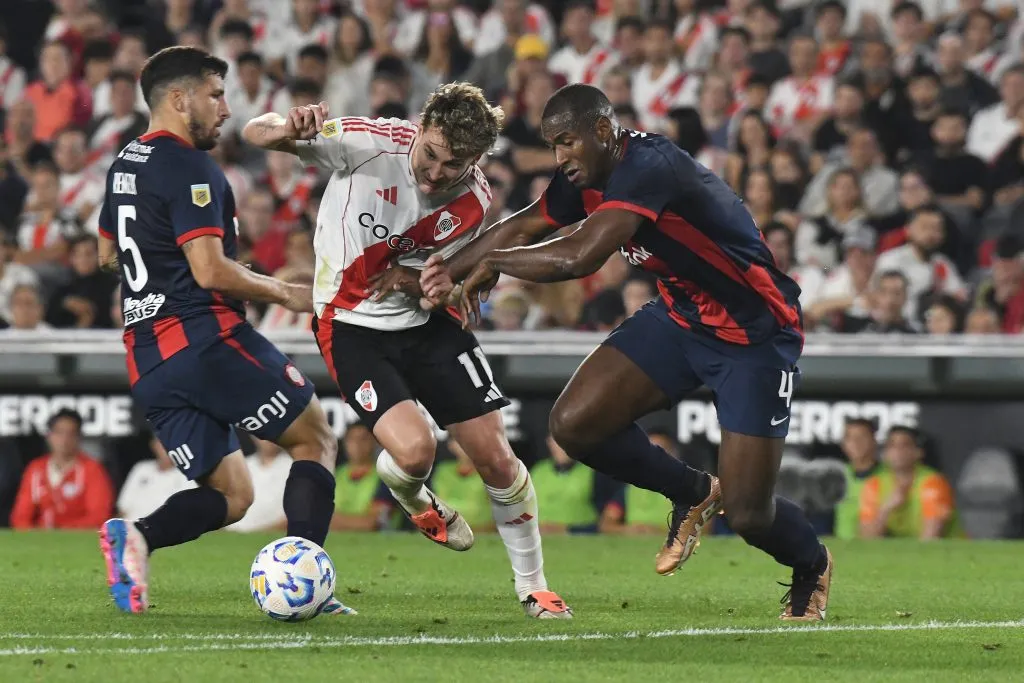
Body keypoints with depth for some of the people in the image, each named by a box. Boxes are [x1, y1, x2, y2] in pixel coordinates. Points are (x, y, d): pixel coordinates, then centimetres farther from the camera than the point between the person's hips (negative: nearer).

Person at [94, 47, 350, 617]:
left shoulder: (124, 165, 18)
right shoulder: (191, 168, -10)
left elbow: (107, 255, 33)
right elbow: (211, 272, -17)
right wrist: (288, 293, -5)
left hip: (147, 364, 8)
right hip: (207, 340, -8)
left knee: (231, 496, 10)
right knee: (316, 439, 7)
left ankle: (136, 536, -18)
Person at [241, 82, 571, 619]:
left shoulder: (474, 201, -13)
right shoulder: (369, 143, -23)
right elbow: (255, 133, -23)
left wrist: (415, 277, -18)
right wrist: (287, 129, -47)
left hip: (426, 321, 3)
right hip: (352, 326, -3)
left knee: (496, 458, -2)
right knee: (414, 449, -23)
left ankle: (532, 587, 20)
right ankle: (413, 499, 18)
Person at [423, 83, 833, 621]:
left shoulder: (649, 167, -30)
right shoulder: (588, 173, -3)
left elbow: (580, 257, -40)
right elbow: (522, 228, 13)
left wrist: (491, 262, -25)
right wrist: (449, 271, 1)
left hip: (753, 335, -8)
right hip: (680, 314, 8)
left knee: (747, 514, -9)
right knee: (574, 424, -8)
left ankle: (811, 565, 28)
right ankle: (692, 494, 18)